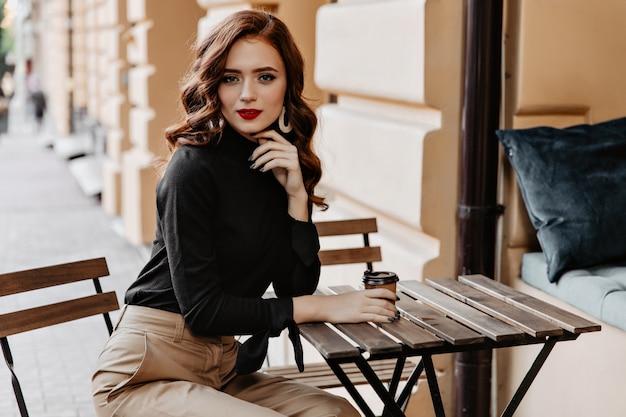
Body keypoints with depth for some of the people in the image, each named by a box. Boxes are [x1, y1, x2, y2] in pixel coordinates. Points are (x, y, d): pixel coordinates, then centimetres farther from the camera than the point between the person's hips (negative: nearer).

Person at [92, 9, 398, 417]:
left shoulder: (282, 166, 5)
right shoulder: (195, 167, -15)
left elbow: (297, 289, 1)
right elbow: (201, 308, -17)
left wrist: (297, 196, -11)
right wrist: (324, 307, -16)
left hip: (222, 367, 7)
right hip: (147, 371, -7)